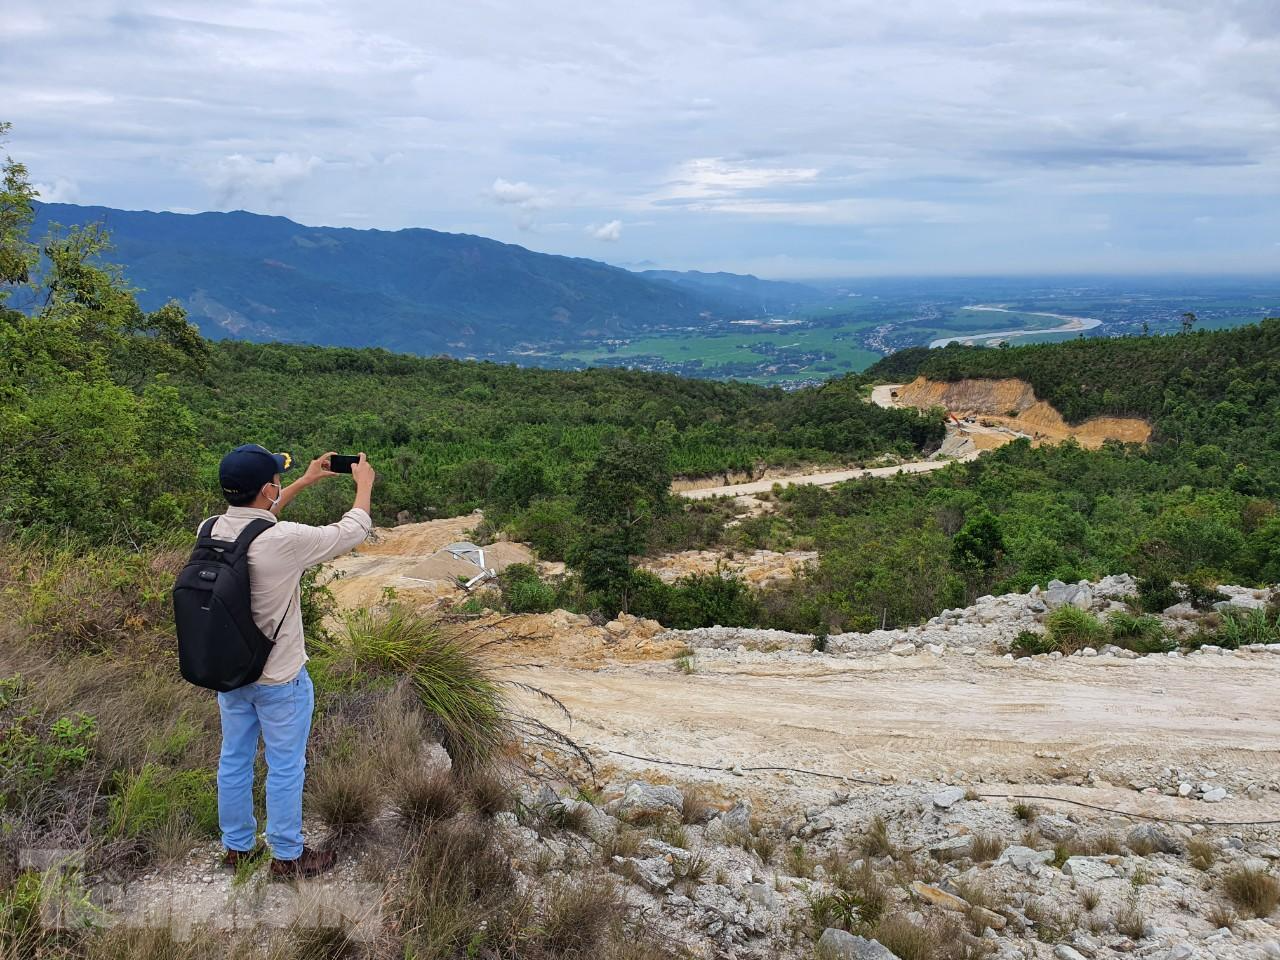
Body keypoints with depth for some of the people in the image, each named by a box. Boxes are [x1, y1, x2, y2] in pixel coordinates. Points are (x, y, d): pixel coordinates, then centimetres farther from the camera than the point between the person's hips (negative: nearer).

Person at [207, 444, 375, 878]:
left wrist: (304, 482, 19)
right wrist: (364, 484, 4)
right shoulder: (284, 541, -29)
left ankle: (237, 846, 39)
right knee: (285, 769, 12)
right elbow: (353, 531, -14)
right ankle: (287, 857, 28)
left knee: (234, 760, 21)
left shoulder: (213, 529, -10)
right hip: (280, 680, -6)